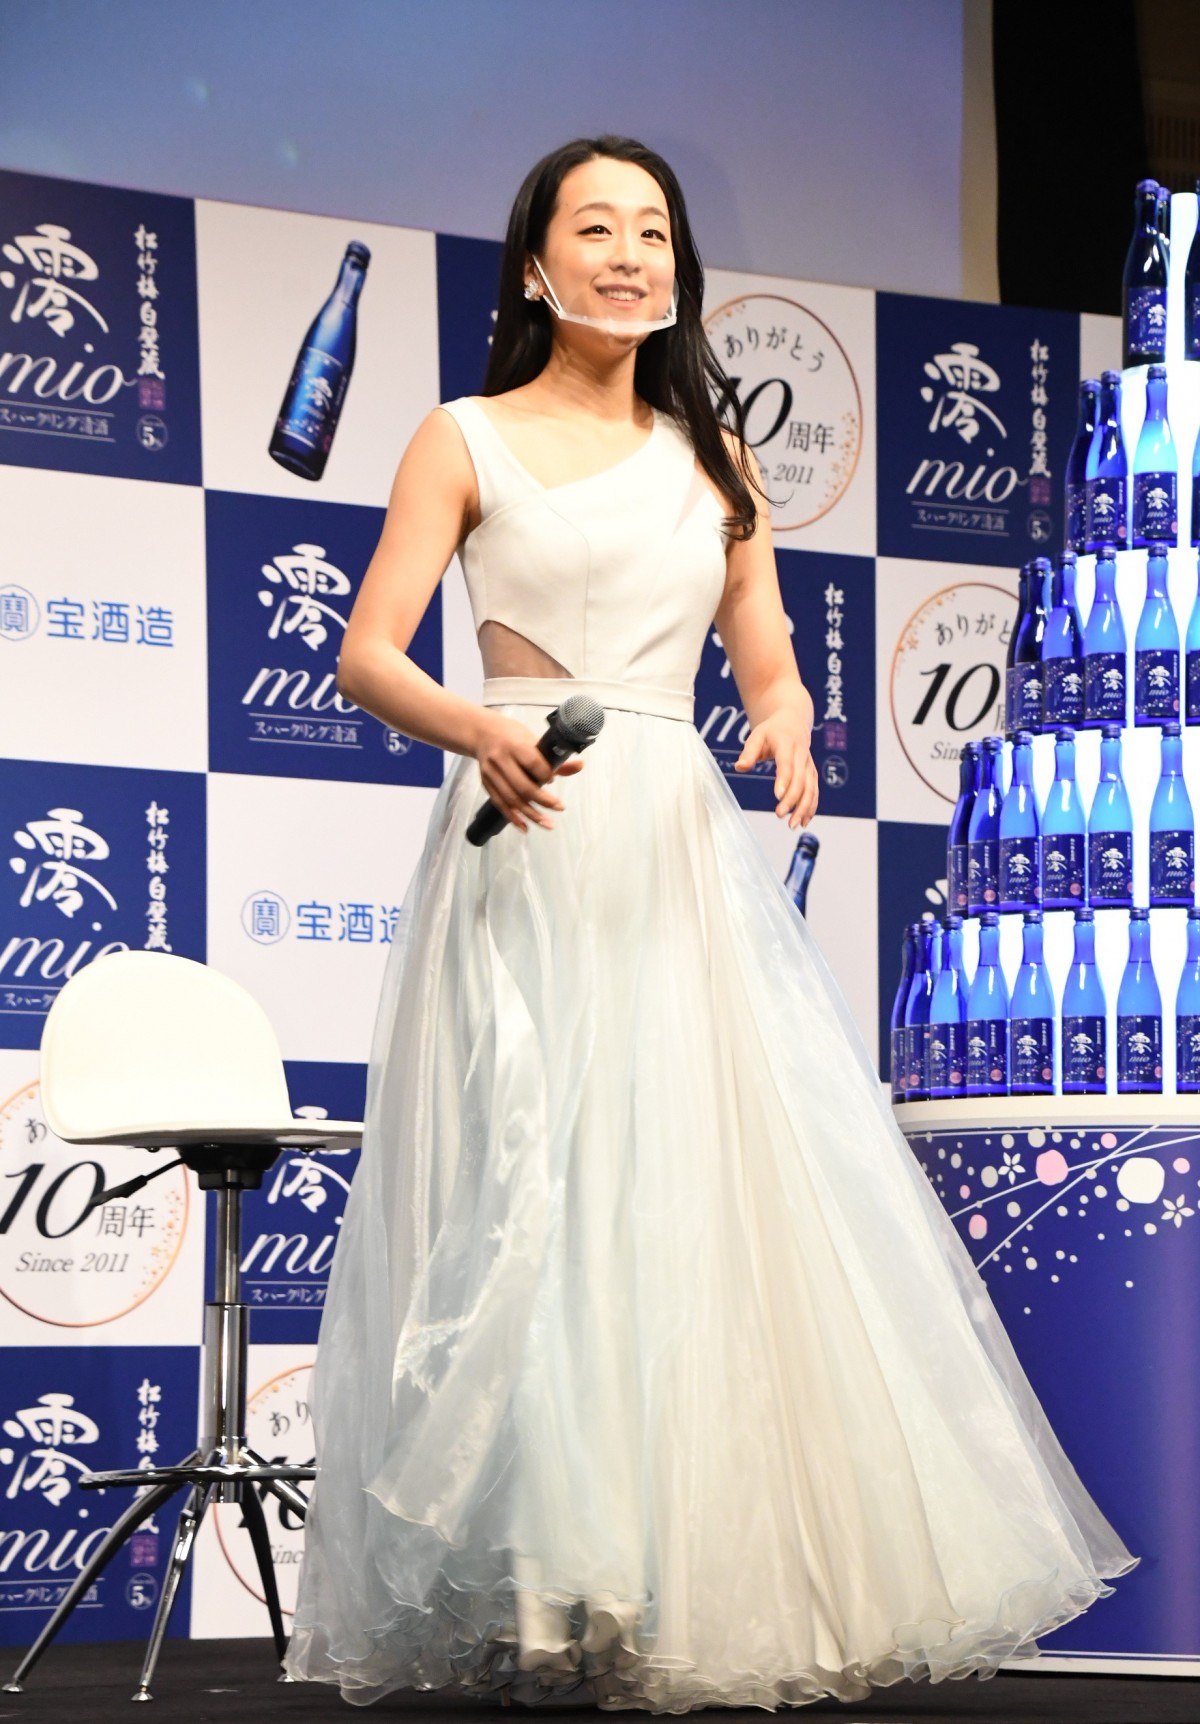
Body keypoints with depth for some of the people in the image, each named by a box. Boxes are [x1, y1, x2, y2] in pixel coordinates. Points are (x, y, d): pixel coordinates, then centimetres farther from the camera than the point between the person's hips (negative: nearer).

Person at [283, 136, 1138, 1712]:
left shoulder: (711, 453, 17)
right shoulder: (466, 441, 5)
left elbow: (768, 656, 16)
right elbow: (366, 656, -2)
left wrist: (785, 724, -8)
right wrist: (476, 728, -22)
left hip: (680, 855, 4)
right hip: (526, 845, -4)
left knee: (719, 1196, -2)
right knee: (525, 1207, -10)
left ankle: (727, 1578, 5)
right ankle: (539, 1594, -6)